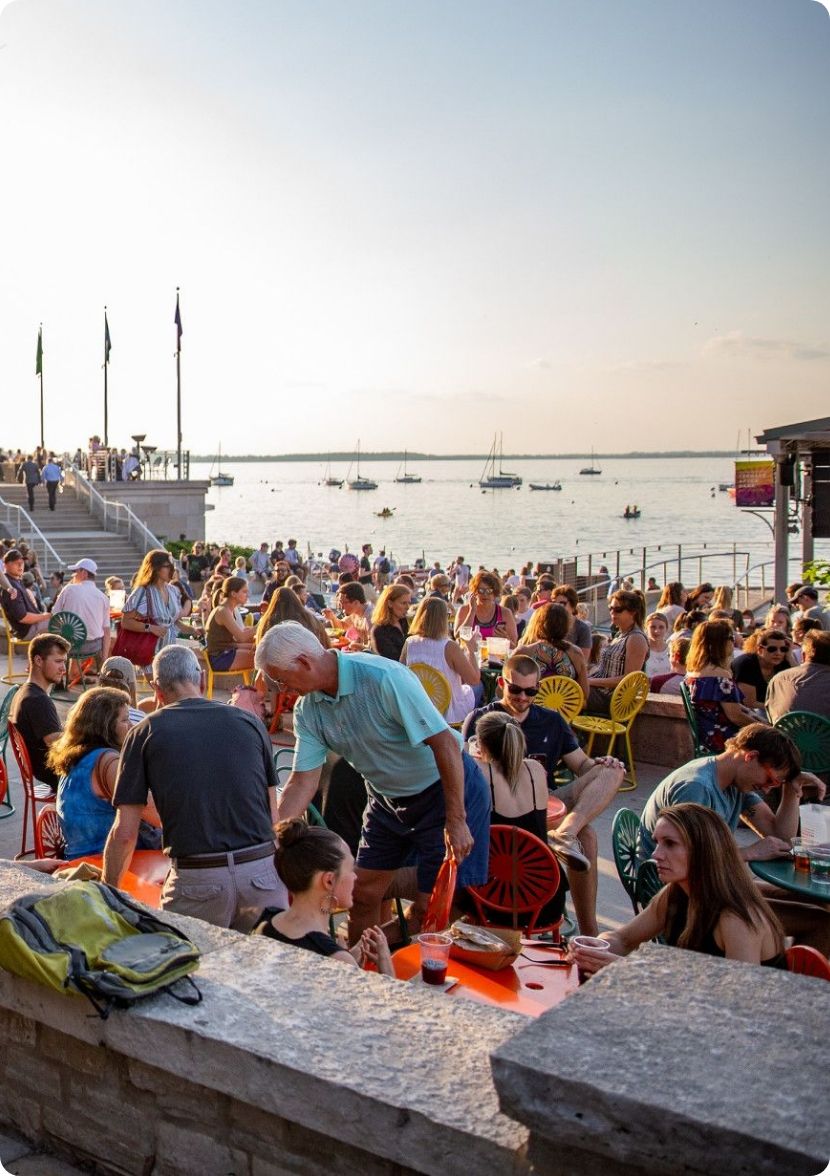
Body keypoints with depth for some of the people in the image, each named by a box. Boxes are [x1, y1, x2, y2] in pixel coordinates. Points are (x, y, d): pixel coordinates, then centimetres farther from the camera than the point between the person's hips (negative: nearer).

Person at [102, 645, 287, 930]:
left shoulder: (145, 733, 6)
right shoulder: (248, 721, 11)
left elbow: (124, 832, 4)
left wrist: (107, 892, 19)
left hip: (198, 879, -2)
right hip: (264, 871, 2)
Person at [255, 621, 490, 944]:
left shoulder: (383, 678, -30)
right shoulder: (307, 710, -7)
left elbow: (445, 742, -28)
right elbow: (303, 781, -6)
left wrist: (456, 821, -25)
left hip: (446, 789, -6)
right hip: (387, 797, 7)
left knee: (430, 908, -4)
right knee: (364, 893, 9)